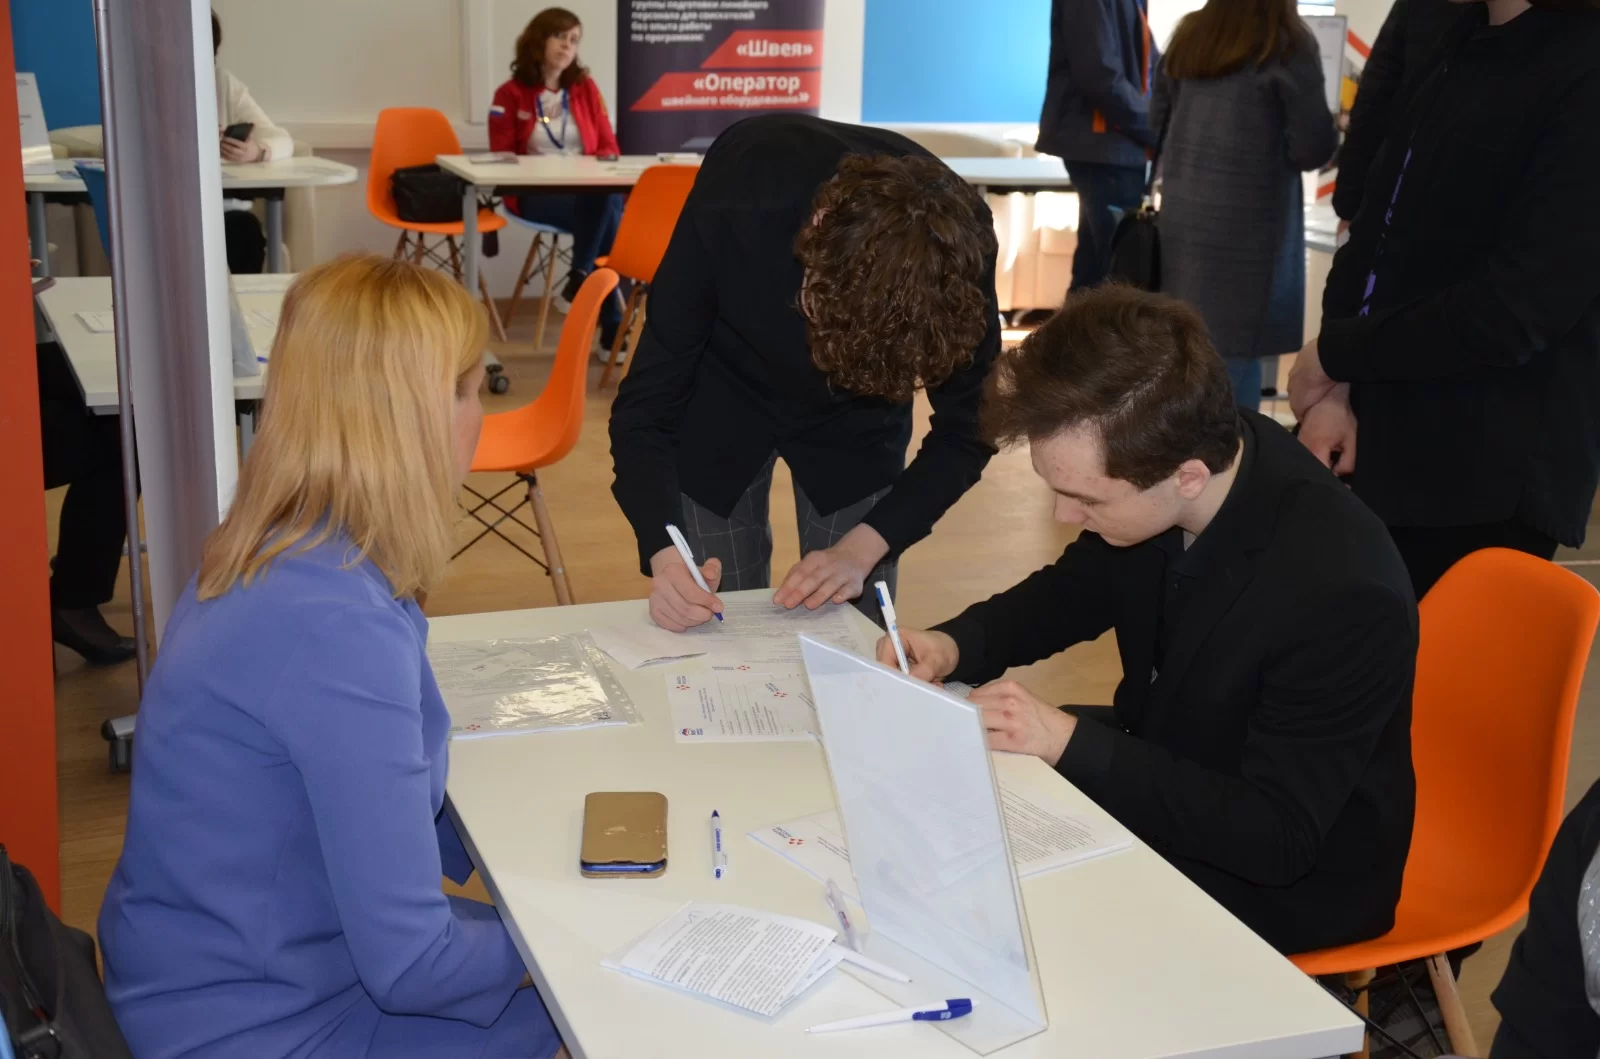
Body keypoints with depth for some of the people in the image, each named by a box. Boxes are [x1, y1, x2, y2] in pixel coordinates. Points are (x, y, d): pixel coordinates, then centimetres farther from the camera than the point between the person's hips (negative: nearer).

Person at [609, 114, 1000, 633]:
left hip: (858, 425, 1)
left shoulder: (957, 246, -32)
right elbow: (645, 406, -27)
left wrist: (862, 549, -28)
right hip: (721, 403, -1)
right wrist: (663, 553, -42)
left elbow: (965, 428, -17)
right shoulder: (734, 206, -36)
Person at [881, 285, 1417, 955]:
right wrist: (957, 644, -13)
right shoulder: (1170, 450, -15)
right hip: (1164, 758, 7)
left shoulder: (1342, 591, -35)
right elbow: (1075, 589, 5)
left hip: (1295, 877, -7)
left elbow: (1277, 838, -28)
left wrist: (1069, 742, -31)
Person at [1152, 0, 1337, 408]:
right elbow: (1314, 147, -10)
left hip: (1181, 213, 6)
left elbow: (1158, 120, 17)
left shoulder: (1189, 35, 8)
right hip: (1245, 220, -6)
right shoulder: (1288, 46, -9)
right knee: (1236, 347, 1)